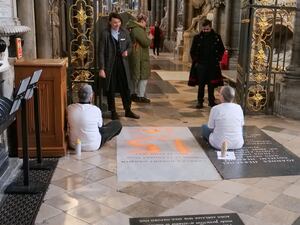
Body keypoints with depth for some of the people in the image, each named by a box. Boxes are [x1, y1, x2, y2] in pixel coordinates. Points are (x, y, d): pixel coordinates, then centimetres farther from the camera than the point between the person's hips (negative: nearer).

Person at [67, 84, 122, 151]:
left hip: (73, 145, 5)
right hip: (93, 146, -5)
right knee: (117, 124, 12)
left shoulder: (69, 108, -14)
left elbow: (69, 126, 5)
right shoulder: (96, 110, -23)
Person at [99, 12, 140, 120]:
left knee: (126, 88, 9)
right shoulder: (105, 34, -10)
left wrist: (127, 51, -7)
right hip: (110, 64, -4)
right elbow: (101, 52, -10)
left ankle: (128, 111, 23)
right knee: (111, 89, 7)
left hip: (123, 63, 4)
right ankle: (113, 112, 21)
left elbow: (129, 45, 17)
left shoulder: (124, 32, 3)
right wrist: (101, 68, -14)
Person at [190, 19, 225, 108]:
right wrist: (195, 61, 2)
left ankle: (211, 101, 20)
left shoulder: (216, 37, 2)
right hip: (201, 65, -1)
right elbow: (192, 51, 8)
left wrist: (218, 59, 5)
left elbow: (222, 50, 13)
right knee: (201, 84, 3)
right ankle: (200, 101, 11)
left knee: (211, 84, 8)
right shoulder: (198, 37, 0)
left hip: (213, 65, 1)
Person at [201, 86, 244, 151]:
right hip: (238, 145, 3)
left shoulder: (215, 109, -15)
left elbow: (211, 128, -3)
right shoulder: (239, 108, -6)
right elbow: (241, 125, 8)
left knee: (204, 127, 25)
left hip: (219, 144, -3)